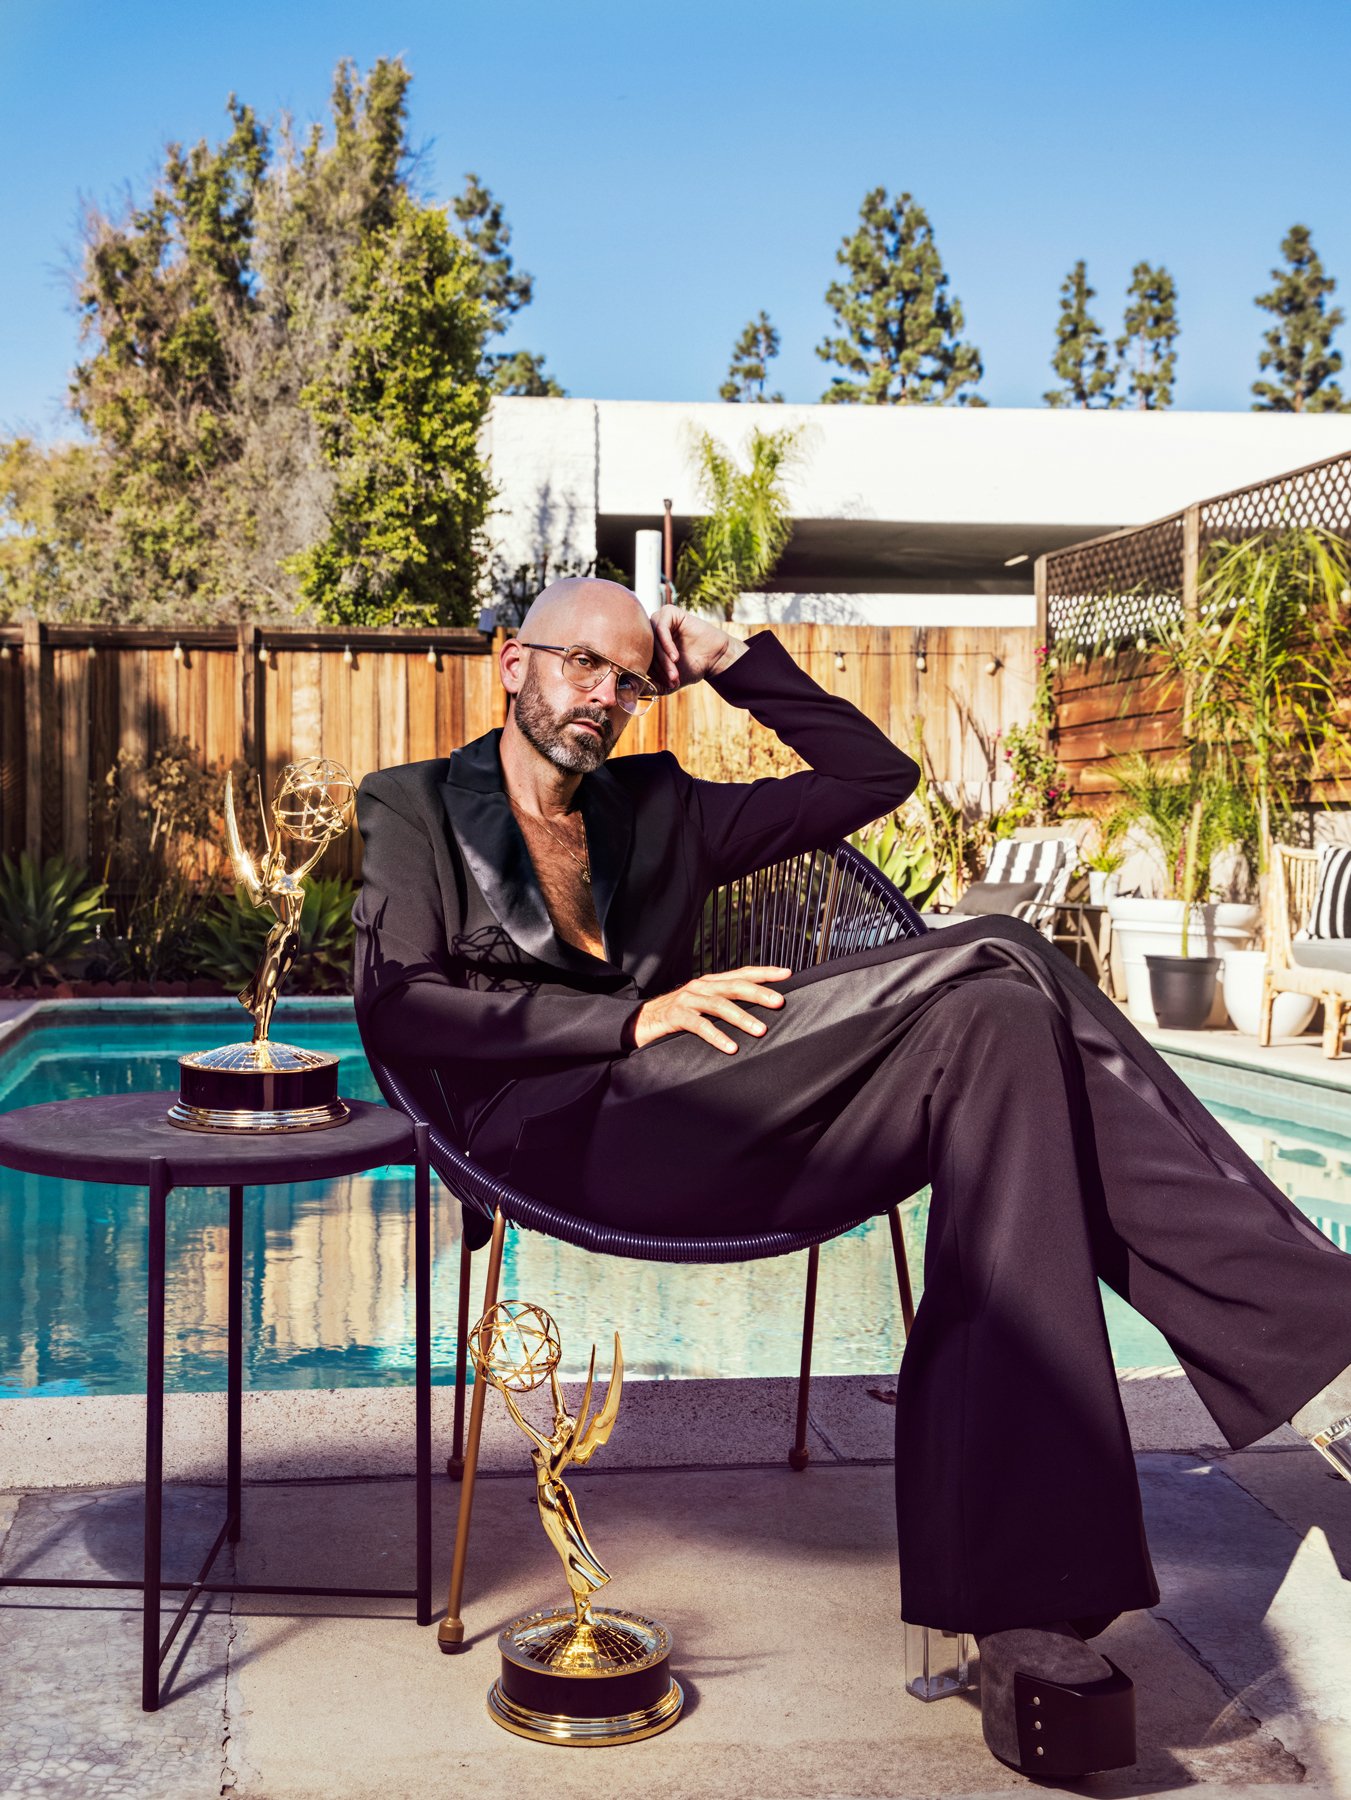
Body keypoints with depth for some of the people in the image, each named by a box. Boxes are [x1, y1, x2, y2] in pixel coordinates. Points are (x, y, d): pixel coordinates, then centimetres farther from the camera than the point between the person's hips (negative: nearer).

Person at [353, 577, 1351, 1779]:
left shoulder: (657, 809, 30)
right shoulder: (416, 806, 17)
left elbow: (876, 776, 31)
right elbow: (394, 1006, -2)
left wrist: (738, 665, 21)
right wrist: (630, 1017, -12)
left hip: (687, 1120, 6)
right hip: (556, 1130, -6)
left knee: (1002, 1027, -24)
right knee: (991, 999, -24)